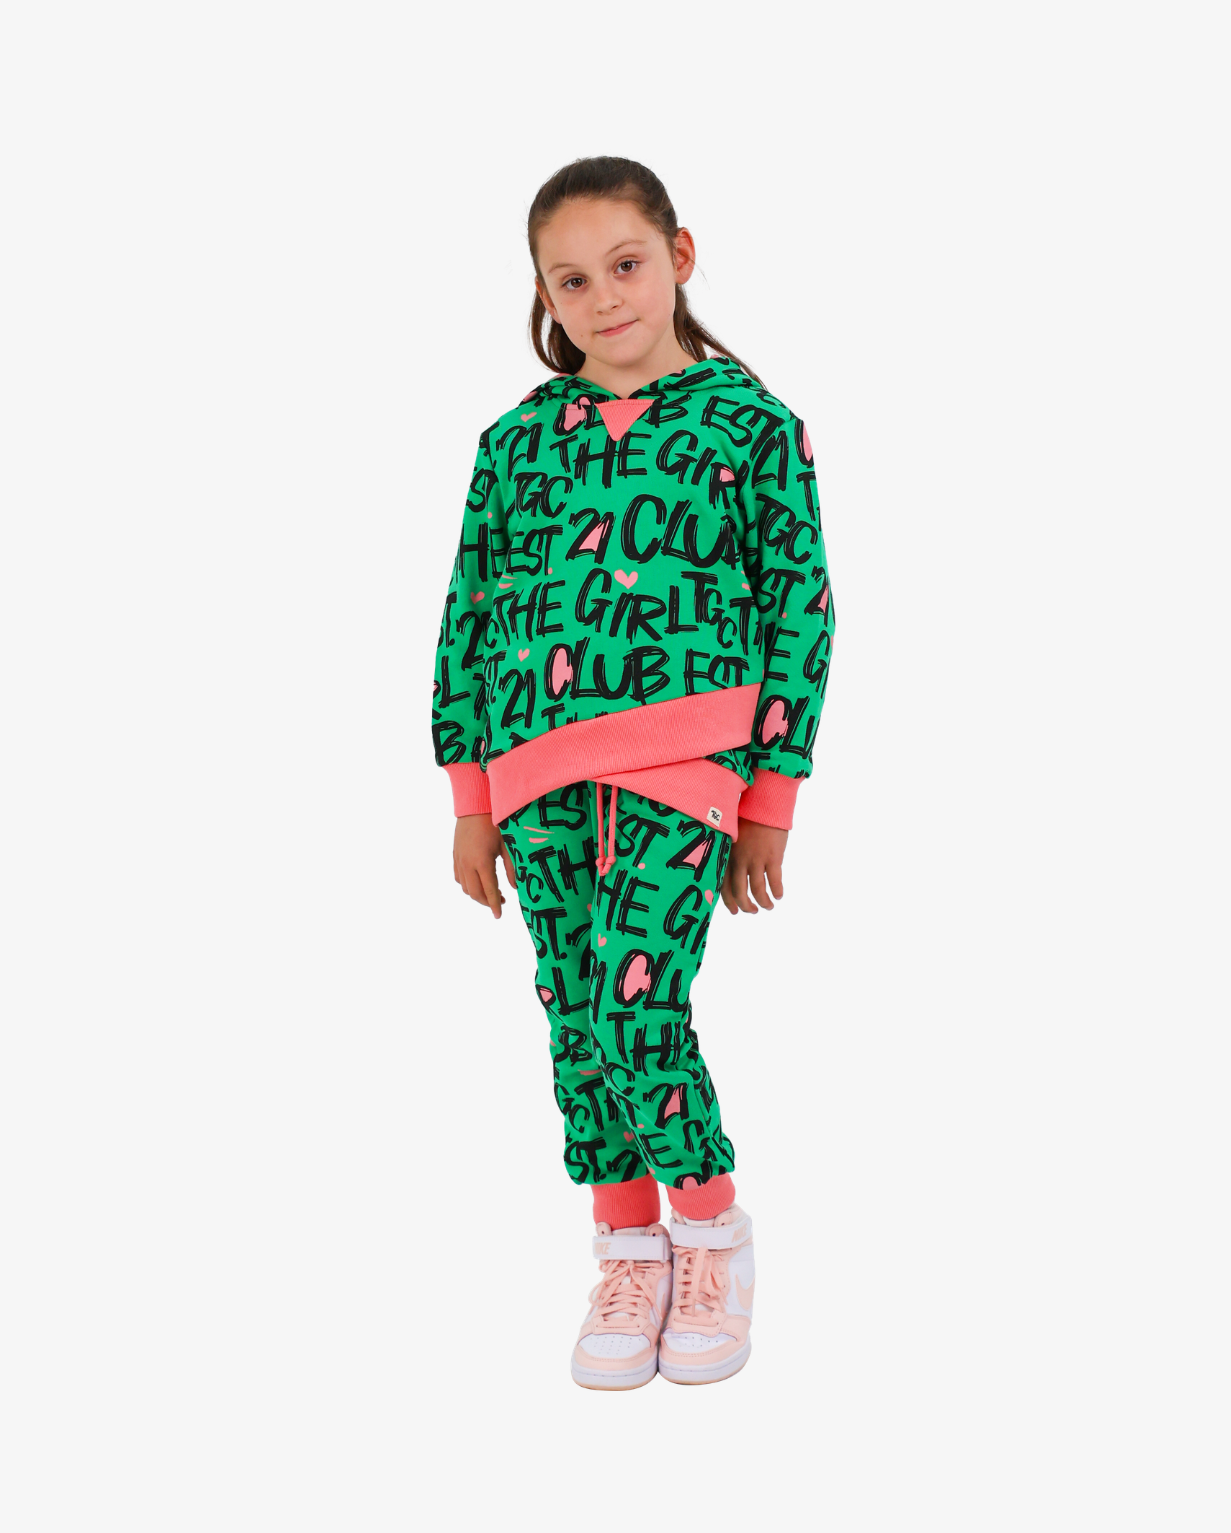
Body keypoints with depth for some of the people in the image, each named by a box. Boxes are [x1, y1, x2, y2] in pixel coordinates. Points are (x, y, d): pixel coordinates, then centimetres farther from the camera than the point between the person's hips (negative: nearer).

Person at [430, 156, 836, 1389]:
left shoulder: (752, 426, 1)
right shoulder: (516, 440, 10)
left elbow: (801, 611, 2)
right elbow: (467, 618, 13)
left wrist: (770, 806, 0)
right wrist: (471, 804, 11)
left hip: (681, 757, -4)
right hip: (536, 771, 4)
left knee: (635, 1005, -14)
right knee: (575, 1020, 7)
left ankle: (709, 1232, 10)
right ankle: (627, 1252, 23)